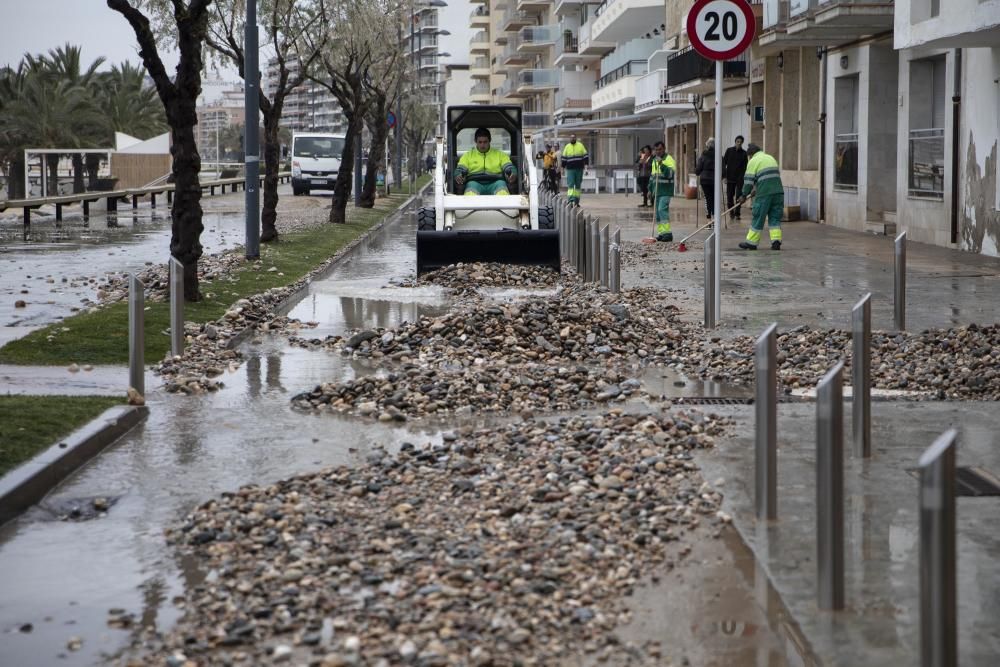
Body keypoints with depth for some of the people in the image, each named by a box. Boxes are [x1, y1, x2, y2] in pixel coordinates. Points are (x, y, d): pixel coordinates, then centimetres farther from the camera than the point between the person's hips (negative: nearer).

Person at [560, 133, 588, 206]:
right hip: (570, 169, -1)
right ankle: (570, 200, -18)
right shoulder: (567, 147, 8)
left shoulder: (580, 145, 6)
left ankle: (577, 201, 13)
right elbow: (564, 158, 11)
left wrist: (586, 163, -6)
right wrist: (563, 166, 7)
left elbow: (585, 155, 5)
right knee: (570, 185, -12)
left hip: (579, 168, 1)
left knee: (578, 185, 7)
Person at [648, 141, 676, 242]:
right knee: (657, 212, 7)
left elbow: (671, 173, -21)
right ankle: (661, 233, 12)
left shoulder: (669, 159, -6)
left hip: (665, 191, -8)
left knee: (662, 209, -18)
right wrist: (650, 189, 25)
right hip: (656, 191, 8)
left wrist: (662, 164, -30)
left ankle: (667, 232, -20)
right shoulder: (654, 160, 19)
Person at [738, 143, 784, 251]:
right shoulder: (771, 158, 22)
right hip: (778, 192, 6)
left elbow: (749, 180, -3)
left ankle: (751, 243, 9)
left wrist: (744, 195, 7)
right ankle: (776, 240, -3)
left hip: (764, 193, -6)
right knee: (775, 218, 9)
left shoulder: (753, 161, 1)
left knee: (758, 218, 2)